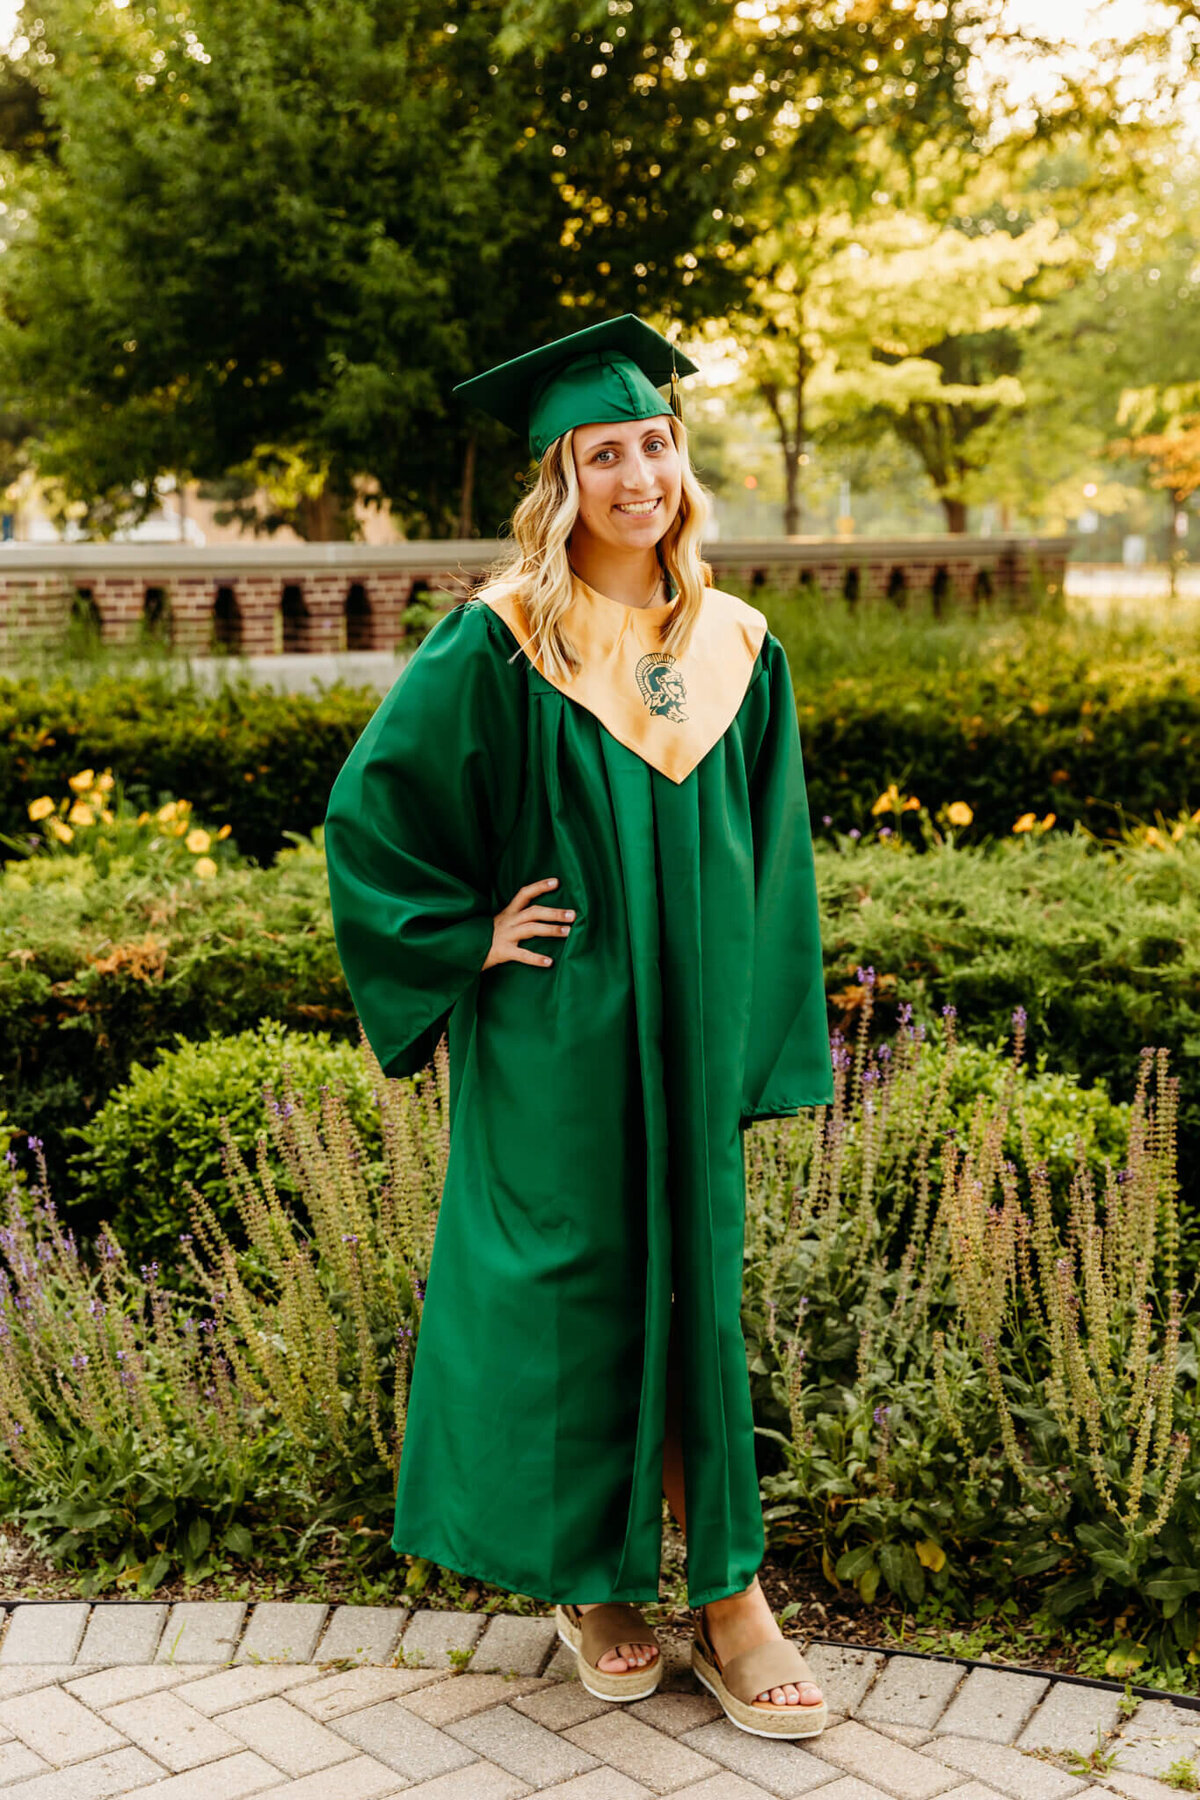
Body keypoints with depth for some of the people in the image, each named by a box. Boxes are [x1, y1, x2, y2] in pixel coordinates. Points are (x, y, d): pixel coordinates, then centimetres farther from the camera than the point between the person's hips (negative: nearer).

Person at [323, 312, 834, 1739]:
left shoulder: (737, 648, 4)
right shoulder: (497, 646, -9)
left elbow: (767, 860, 9)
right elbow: (371, 811, -6)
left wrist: (758, 1042, 5)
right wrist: (468, 937, -9)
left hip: (688, 1034, 4)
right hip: (552, 1041, -4)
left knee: (695, 1289, 9)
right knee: (567, 1288, 6)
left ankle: (724, 1587, 21)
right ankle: (585, 1576, 25)